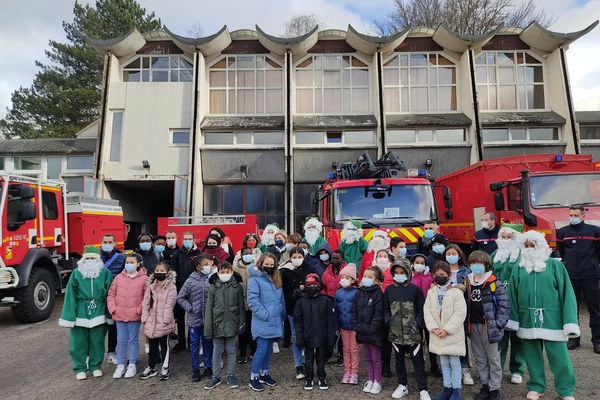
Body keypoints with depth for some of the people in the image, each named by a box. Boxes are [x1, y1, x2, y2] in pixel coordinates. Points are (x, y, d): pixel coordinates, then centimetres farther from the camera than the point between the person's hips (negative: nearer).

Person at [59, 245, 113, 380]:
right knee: (79, 342, 10)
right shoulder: (76, 273, -3)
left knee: (97, 342, 11)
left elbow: (109, 295, -2)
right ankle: (80, 368, 27)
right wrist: (69, 315, -8)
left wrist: (109, 314, -2)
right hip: (80, 313, 0)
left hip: (98, 313, 0)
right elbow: (70, 295, -3)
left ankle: (96, 366, 28)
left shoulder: (105, 273, -3)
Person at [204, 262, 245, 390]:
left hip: (232, 324, 0)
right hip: (217, 324, 1)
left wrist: (242, 324, -2)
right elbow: (209, 308, -1)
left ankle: (231, 375, 25)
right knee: (217, 351, 12)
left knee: (231, 351, 11)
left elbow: (241, 307, 1)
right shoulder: (213, 288, -1)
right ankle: (216, 376, 26)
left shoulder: (237, 287, -2)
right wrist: (208, 327, -4)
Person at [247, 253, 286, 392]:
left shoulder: (276, 279, 11)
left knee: (269, 349, 16)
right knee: (262, 349, -5)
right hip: (262, 322, -7)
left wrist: (282, 314, 12)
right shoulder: (255, 279, -12)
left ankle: (264, 374, 29)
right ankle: (253, 378, 9)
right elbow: (252, 300, -19)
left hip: (274, 321, 7)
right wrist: (265, 315, -20)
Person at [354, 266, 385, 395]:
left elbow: (379, 313, -16)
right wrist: (357, 325, 0)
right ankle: (370, 379, 28)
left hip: (374, 331, -5)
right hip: (362, 330, 5)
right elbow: (354, 310, 8)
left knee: (376, 357, 8)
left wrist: (372, 328, -18)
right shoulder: (359, 293, 6)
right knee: (367, 357, 16)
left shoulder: (378, 293, -12)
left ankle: (377, 381, 21)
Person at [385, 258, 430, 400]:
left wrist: (418, 324, -11)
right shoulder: (389, 289, 4)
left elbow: (422, 309, -2)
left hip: (413, 332, -3)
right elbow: (386, 309, 10)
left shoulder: (415, 289, -5)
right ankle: (402, 385, 30)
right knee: (399, 359, 15)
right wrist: (389, 321, -3)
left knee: (417, 360, 3)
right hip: (395, 331, 3)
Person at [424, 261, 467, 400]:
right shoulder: (431, 292, 3)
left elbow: (460, 313, -16)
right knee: (444, 362, 15)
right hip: (437, 334, 4)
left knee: (454, 362, 6)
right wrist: (434, 328, -12)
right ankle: (447, 388, 28)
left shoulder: (456, 292, -11)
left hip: (453, 334, -4)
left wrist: (447, 329, -18)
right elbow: (427, 311, 0)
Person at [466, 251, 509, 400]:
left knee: (493, 358, 7)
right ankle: (485, 385, 29)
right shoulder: (468, 282, 6)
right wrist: (467, 323, 8)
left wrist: (498, 324, -15)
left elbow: (504, 304, -11)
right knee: (479, 358, 15)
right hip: (473, 325, 6)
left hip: (489, 325, -5)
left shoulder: (494, 282, -11)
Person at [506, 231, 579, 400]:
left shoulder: (555, 265, -2)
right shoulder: (519, 268, 5)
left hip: (552, 319, -2)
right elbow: (512, 295, 5)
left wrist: (570, 321, -11)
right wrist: (511, 319, 2)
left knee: (558, 356, 4)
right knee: (532, 355, 11)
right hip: (528, 319, 3)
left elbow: (566, 293, -5)